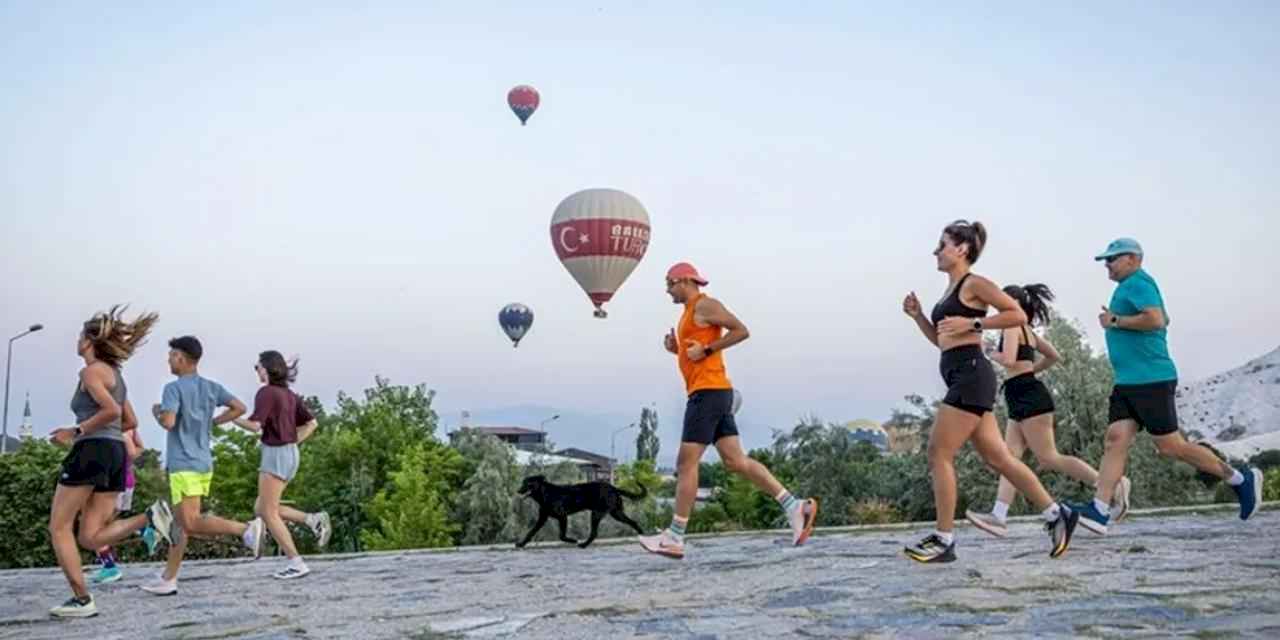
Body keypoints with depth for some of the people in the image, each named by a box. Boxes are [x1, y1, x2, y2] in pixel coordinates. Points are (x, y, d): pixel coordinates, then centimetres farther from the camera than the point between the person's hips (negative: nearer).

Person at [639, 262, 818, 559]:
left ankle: (674, 538, -4)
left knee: (686, 464, -8)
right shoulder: (691, 312, 24)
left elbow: (741, 331, -14)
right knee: (736, 461, 3)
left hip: (709, 391, -10)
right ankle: (794, 507, -2)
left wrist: (705, 349, -15)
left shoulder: (705, 304, -5)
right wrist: (676, 349, 11)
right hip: (708, 393, 10)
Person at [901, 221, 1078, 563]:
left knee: (939, 454, -8)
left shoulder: (974, 284, -6)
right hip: (962, 379, 9)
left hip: (971, 374, -9)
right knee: (997, 457, 9)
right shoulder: (951, 291, 20)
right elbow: (941, 339, 27)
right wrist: (917, 315, 14)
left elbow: (1018, 315, -10)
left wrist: (972, 323, -15)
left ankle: (943, 540, -3)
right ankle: (1056, 514, 16)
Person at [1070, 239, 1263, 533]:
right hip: (1127, 383, 10)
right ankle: (1100, 511, -12)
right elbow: (1164, 319, 35)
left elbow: (1156, 320, -25)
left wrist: (1115, 321, -14)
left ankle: (1241, 479, 12)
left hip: (1151, 381, -10)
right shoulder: (1135, 286, 22)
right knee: (1115, 441, -4)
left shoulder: (1137, 283, -9)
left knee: (1170, 446, -5)